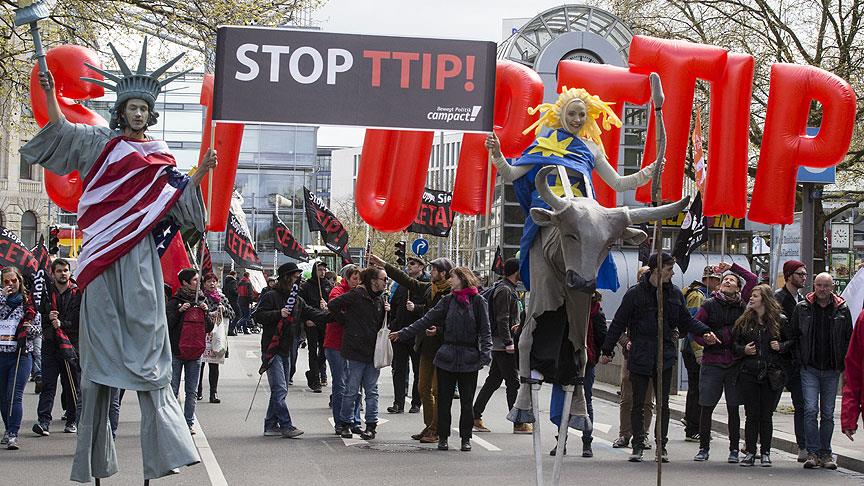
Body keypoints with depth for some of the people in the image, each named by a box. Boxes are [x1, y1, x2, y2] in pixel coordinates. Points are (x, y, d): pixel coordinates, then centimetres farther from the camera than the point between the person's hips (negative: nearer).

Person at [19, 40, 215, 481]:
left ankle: (160, 450, -7)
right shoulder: (101, 143, 9)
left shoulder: (159, 159, 15)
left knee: (145, 343, -5)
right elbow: (60, 133, -3)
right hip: (102, 256, -1)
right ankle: (94, 458, 3)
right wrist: (50, 94, -14)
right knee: (101, 345, -2)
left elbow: (179, 199, 13)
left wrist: (200, 172, 1)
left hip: (139, 260, 2)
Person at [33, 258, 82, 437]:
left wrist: (62, 324, -16)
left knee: (73, 386, 5)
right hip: (50, 343, 2)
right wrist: (49, 318, -8)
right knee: (48, 384, -6)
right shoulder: (47, 292, 9)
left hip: (72, 343, -2)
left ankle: (72, 421, 14)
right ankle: (43, 421, -13)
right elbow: (38, 316, 12)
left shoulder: (78, 293, 1)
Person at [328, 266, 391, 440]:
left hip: (374, 352, 6)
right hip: (355, 350, -6)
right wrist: (346, 321, -1)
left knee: (372, 391, 7)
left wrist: (387, 312, 0)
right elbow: (333, 306, -10)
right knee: (351, 391, 1)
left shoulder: (380, 299, 12)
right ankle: (345, 424, 13)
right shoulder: (356, 295, -10)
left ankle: (371, 426, 12)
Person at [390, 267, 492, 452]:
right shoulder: (447, 300, 9)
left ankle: (466, 438, 16)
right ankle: (443, 437, 13)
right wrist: (402, 334, 5)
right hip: (447, 357, 3)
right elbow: (426, 320, 9)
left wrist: (486, 353, -13)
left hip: (469, 359, -3)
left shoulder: (477, 301, 0)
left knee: (466, 402, 5)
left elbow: (485, 330, -2)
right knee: (444, 400, 3)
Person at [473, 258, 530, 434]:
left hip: (499, 345, 10)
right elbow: (502, 319, -20)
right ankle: (519, 423, -3)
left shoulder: (509, 289, 18)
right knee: (513, 383, -6)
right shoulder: (504, 290, -14)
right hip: (503, 345, -10)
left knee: (493, 381, 12)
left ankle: (475, 417, 14)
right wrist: (508, 342, -24)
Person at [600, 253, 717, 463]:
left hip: (665, 357, 3)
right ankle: (638, 445, 10)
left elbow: (686, 321, 15)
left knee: (663, 403, 5)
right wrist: (607, 351, 1)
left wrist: (705, 331, -2)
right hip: (640, 357, -3)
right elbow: (619, 323, 0)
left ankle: (662, 445, 13)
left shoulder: (675, 294, 5)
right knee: (638, 404, 3)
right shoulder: (635, 293, -5)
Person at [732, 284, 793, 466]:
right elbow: (734, 343, 14)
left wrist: (781, 347, -8)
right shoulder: (744, 321, 8)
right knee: (751, 415, 1)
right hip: (749, 373, 2)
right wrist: (743, 350, -6)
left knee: (766, 415, 2)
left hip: (771, 374, -2)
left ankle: (765, 453, 11)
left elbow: (792, 341, 10)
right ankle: (750, 452, 7)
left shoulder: (779, 320, 2)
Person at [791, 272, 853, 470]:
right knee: (811, 410, -11)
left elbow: (849, 339, 9)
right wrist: (799, 359, 1)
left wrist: (843, 363, 2)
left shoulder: (842, 309, 4)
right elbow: (793, 335, 8)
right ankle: (813, 452, -8)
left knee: (828, 413, 7)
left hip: (832, 370, 1)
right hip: (809, 368, -1)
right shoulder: (802, 308, 2)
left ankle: (825, 453, 14)